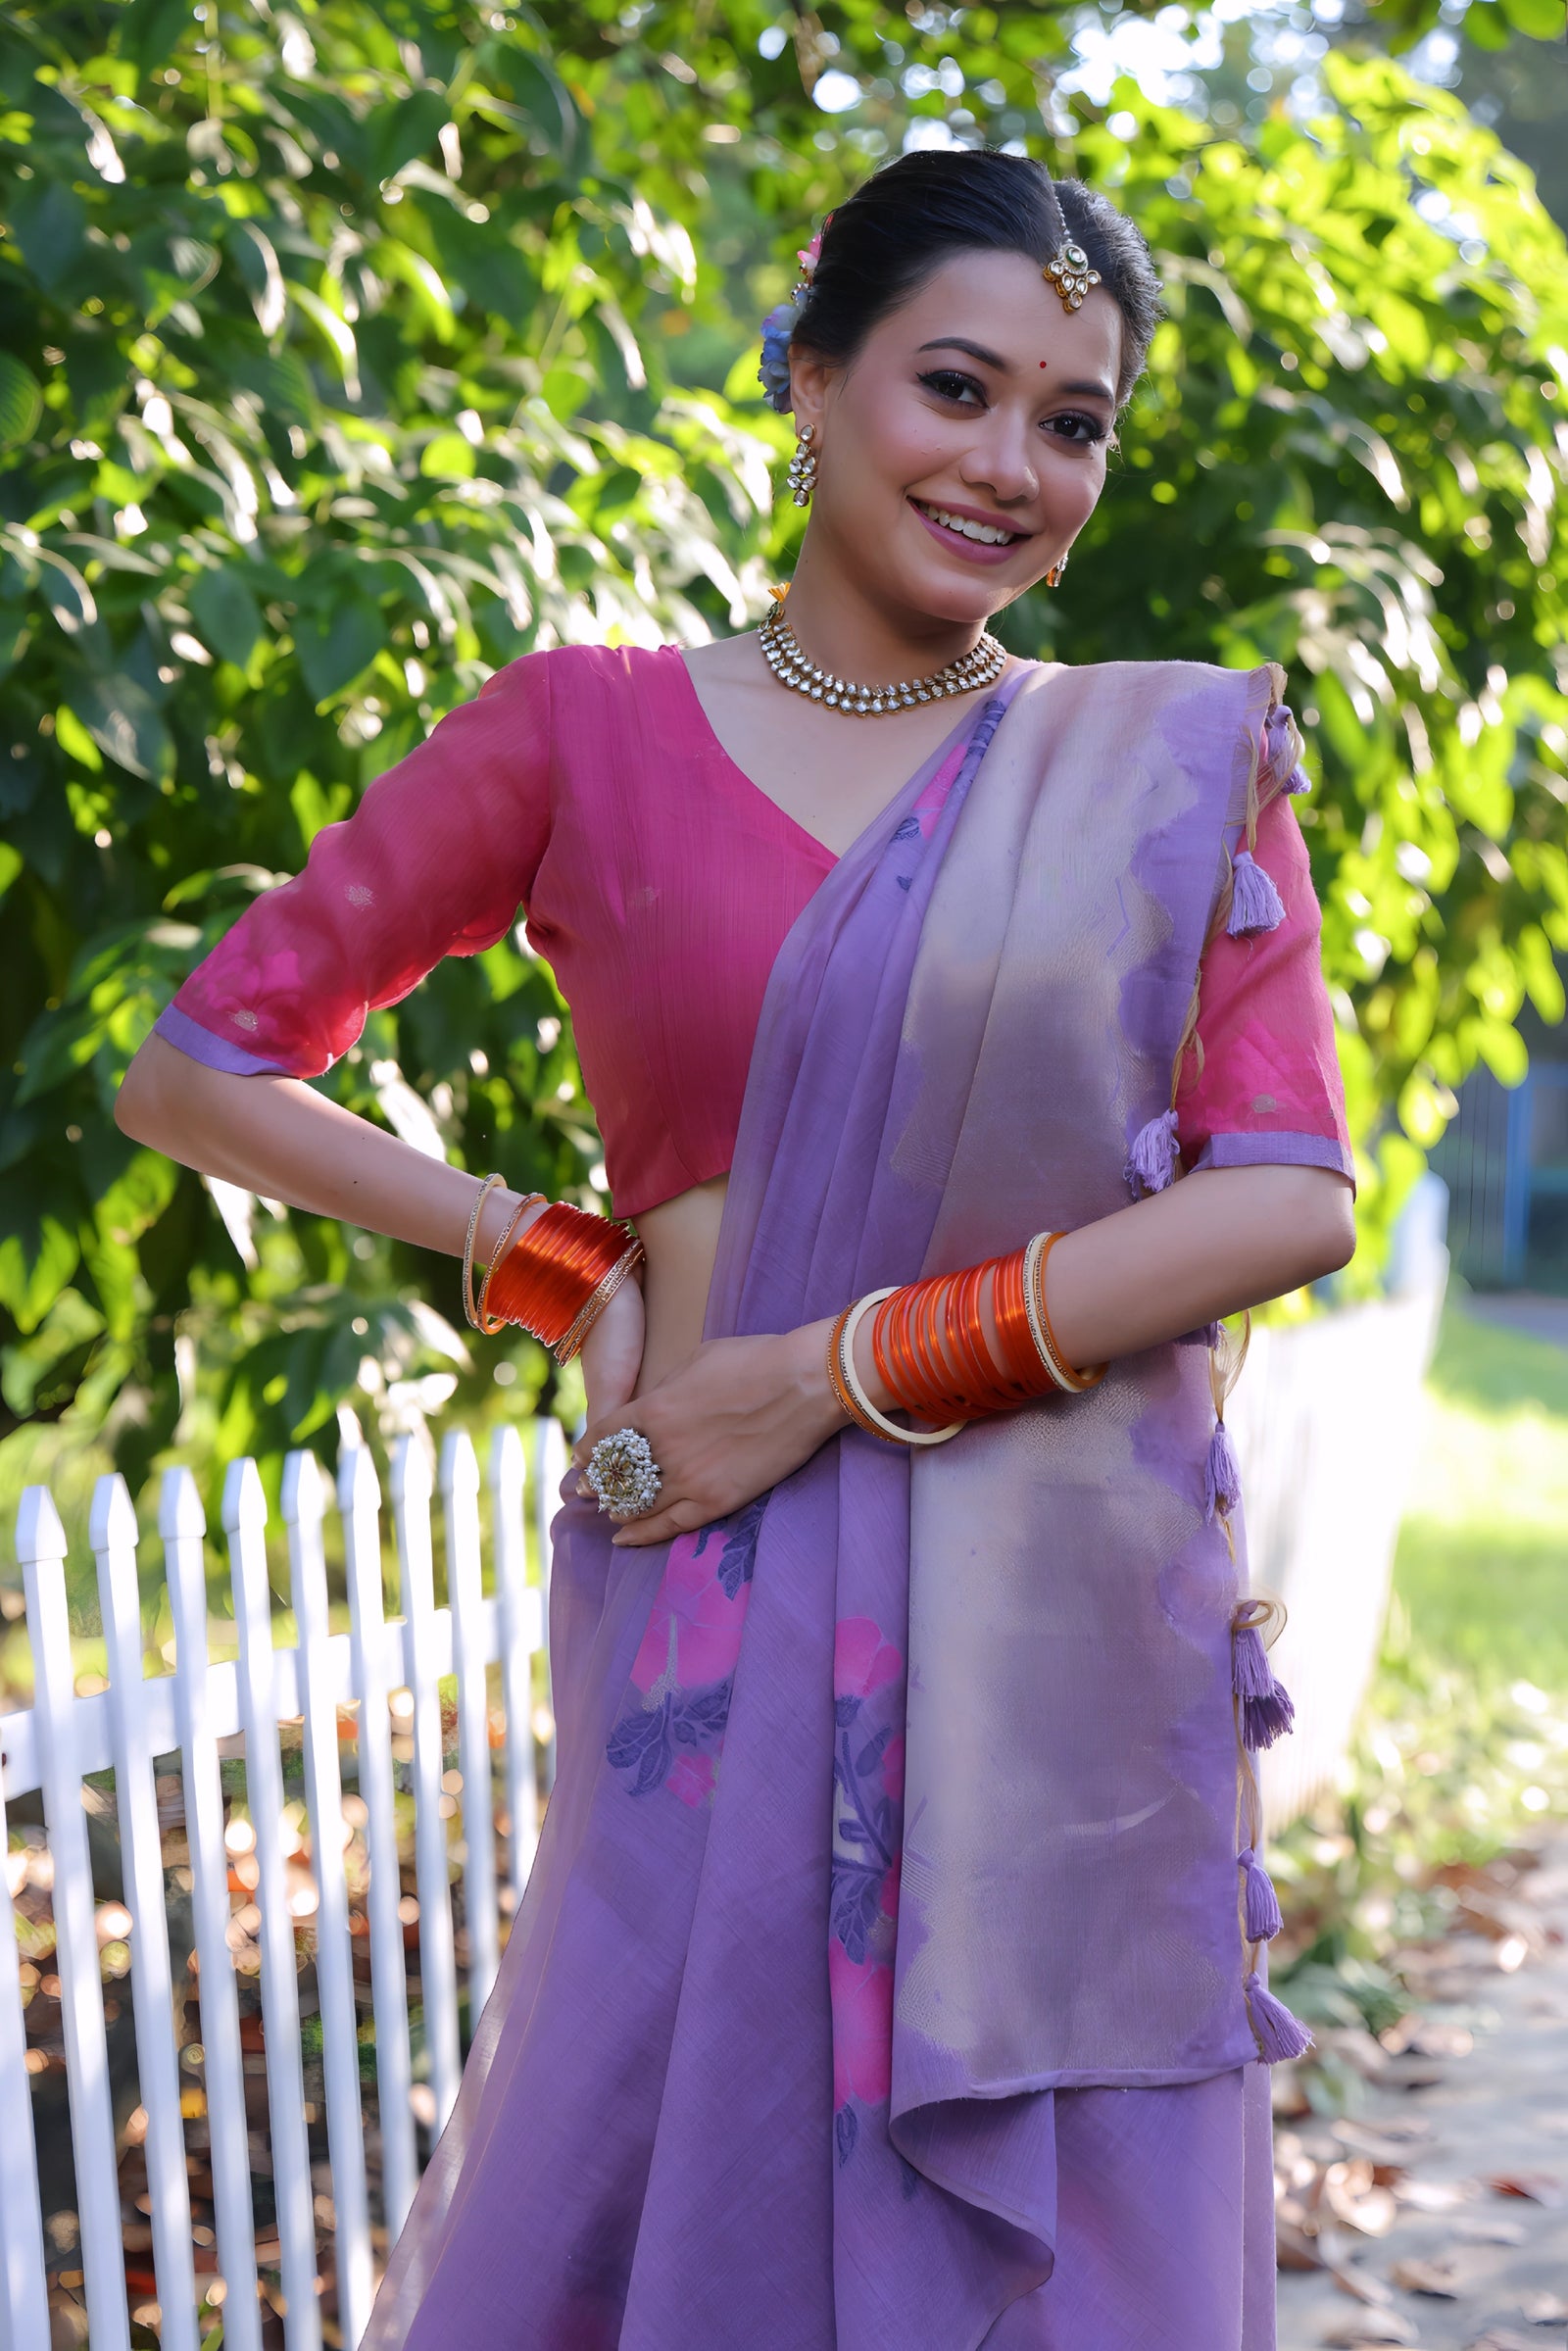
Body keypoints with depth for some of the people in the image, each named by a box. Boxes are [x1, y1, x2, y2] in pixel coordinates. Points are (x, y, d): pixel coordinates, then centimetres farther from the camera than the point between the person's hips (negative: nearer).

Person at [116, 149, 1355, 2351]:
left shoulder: (1184, 762, 6)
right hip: (729, 1618, -1)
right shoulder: (592, 730, 2)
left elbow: (1290, 1201, -5)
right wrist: (562, 1268, -4)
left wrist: (834, 1367, -11)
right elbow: (196, 1073, 5)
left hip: (1082, 1642, 2)